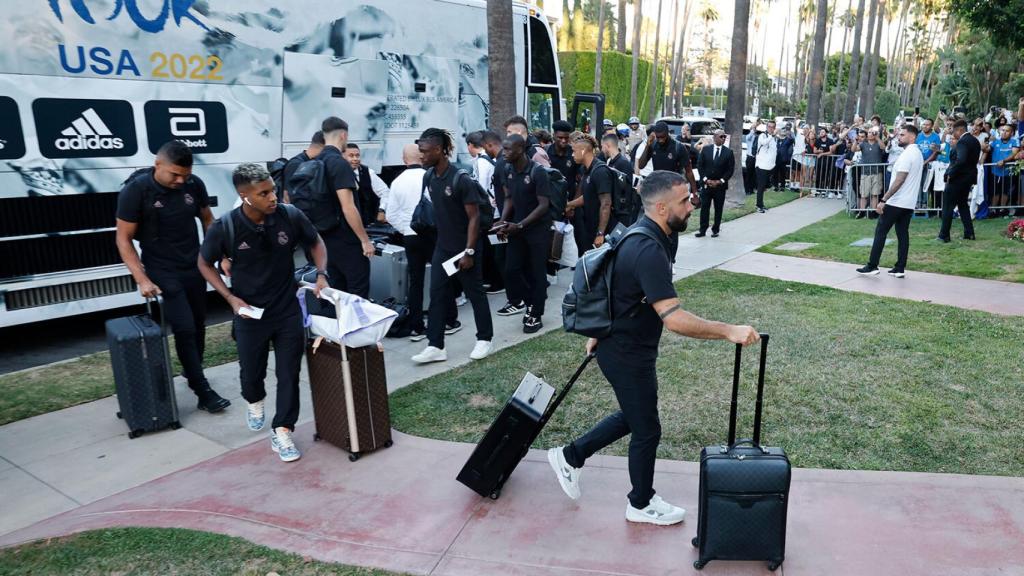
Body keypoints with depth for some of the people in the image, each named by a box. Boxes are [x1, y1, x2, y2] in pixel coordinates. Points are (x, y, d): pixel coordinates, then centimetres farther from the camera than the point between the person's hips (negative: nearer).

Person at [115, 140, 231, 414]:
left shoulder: (194, 184, -6)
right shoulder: (135, 190, -15)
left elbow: (208, 220, 11)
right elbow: (124, 239, -10)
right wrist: (142, 279, -18)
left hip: (194, 267, 4)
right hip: (162, 272, -4)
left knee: (198, 325, 12)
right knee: (184, 328, -9)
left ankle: (192, 371, 35)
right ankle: (203, 392, -2)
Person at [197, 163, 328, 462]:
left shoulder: (290, 216, -14)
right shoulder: (225, 228, -18)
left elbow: (316, 243, 5)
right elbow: (205, 263, -1)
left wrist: (321, 274, -10)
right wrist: (231, 298, -11)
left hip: (288, 310, 1)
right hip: (250, 314, 0)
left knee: (289, 373, 2)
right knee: (251, 371, 17)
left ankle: (281, 432, 17)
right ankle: (255, 402, 52)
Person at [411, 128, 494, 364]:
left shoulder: (461, 179, -19)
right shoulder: (428, 178, 1)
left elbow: (474, 216, -17)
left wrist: (469, 251, -20)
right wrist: (442, 235, 15)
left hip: (464, 247, -6)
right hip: (442, 246, 7)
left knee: (475, 293, 7)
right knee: (436, 294, 4)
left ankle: (484, 339, 23)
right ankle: (435, 346, 10)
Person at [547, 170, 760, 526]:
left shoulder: (641, 235, 4)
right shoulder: (649, 251, -29)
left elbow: (616, 287, 15)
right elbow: (673, 319, -35)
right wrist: (728, 331, -32)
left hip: (621, 343, 10)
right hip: (628, 355, -10)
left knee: (631, 417, 24)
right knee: (647, 430, 9)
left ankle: (570, 457, 34)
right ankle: (642, 504, 32)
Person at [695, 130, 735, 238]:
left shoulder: (729, 152, 0)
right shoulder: (705, 149, 2)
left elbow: (730, 169, -2)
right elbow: (700, 165, 1)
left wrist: (720, 181, -11)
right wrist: (705, 179, -9)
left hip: (720, 186, 0)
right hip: (706, 184, 0)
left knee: (718, 209, 5)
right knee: (704, 208, 1)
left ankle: (715, 230, 14)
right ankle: (702, 230, 6)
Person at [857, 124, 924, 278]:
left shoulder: (907, 154, -16)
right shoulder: (918, 153, 16)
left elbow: (899, 180, -22)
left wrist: (883, 200, -22)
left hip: (896, 202, -9)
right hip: (909, 202, 9)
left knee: (880, 232, -3)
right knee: (903, 233, 8)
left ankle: (872, 266, -2)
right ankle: (900, 269, 8)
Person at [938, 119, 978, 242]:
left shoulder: (962, 141, -19)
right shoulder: (975, 141, 11)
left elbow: (960, 160, -30)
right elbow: (972, 159, 14)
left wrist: (950, 174, -21)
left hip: (957, 178, -9)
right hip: (969, 177, 9)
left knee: (948, 207, -1)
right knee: (963, 204, 19)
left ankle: (944, 235, 2)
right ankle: (969, 233, 19)